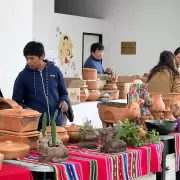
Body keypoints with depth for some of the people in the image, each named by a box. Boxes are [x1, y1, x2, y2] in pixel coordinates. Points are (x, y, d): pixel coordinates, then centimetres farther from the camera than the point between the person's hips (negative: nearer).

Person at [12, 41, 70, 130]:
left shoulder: (55, 71, 3)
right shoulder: (23, 76, -1)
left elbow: (63, 93, 14)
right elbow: (16, 101, 3)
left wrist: (64, 101, -7)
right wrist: (25, 109, -15)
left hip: (55, 122, 2)